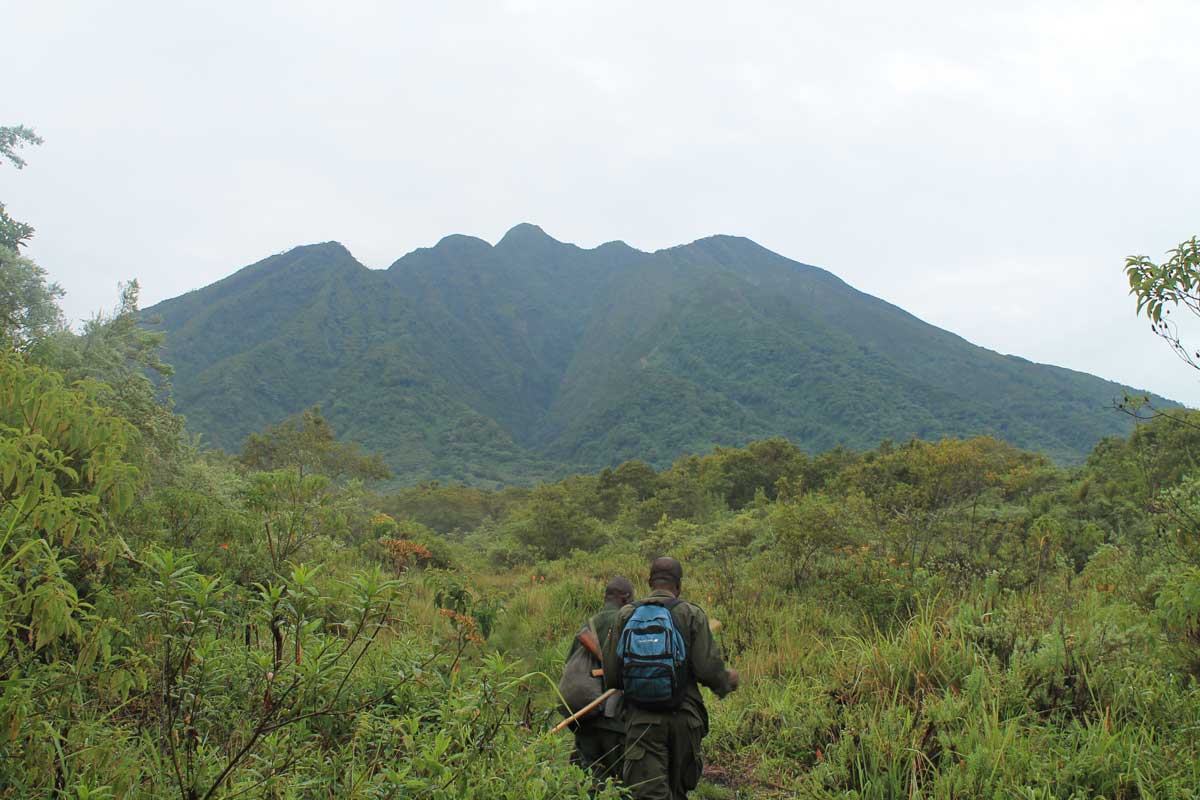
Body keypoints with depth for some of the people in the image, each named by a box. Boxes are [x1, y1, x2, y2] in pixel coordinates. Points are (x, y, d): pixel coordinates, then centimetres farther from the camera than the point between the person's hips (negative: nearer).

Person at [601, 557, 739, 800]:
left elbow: (611, 675, 1)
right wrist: (728, 681, 13)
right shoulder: (692, 615, -3)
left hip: (642, 719, 0)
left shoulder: (626, 616, 2)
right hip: (684, 717, 0)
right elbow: (708, 669, -9)